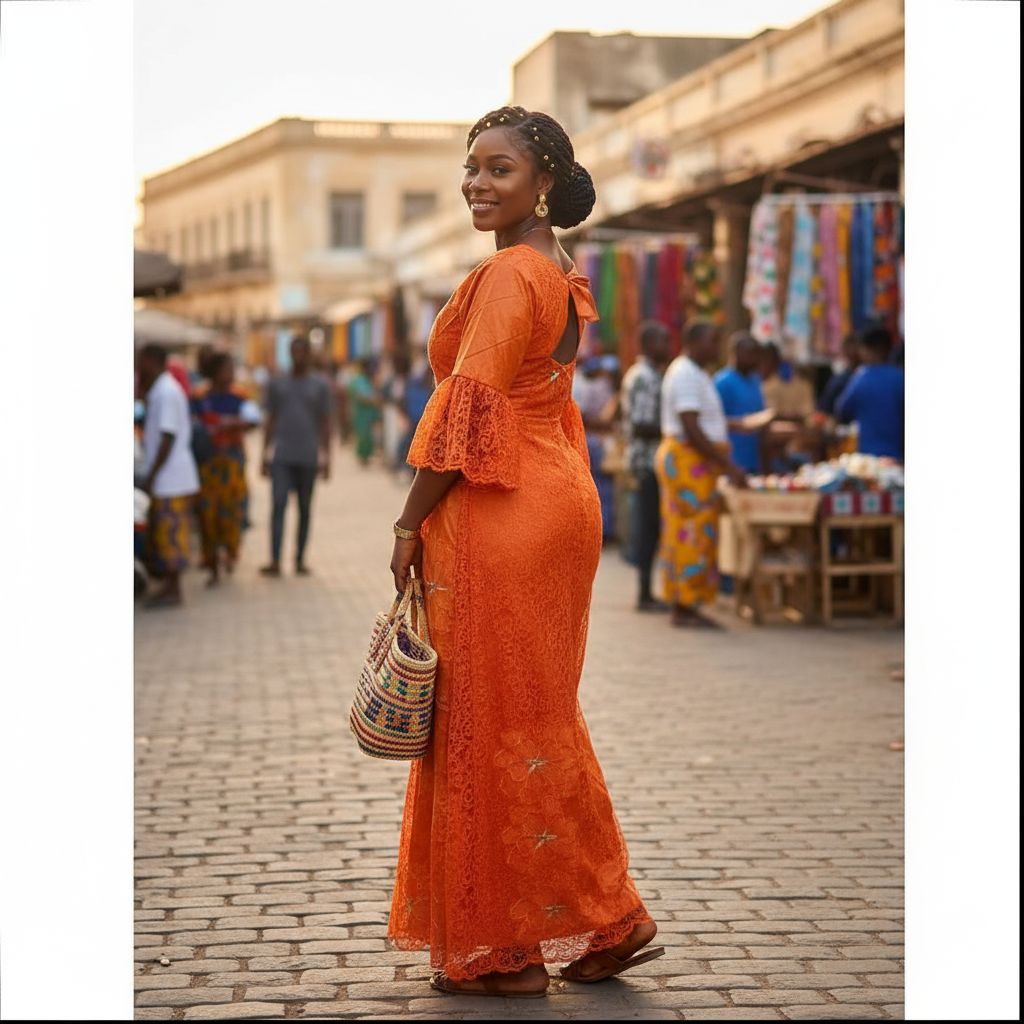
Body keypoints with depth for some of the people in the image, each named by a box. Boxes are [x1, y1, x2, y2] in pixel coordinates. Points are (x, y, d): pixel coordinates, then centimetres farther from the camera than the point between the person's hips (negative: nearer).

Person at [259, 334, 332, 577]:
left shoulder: (320, 386, 5)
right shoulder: (277, 384, 8)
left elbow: (325, 423, 5)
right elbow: (270, 421, 11)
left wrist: (326, 458, 0)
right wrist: (265, 455, 8)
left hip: (308, 458, 0)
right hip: (281, 457, 0)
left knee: (304, 508, 6)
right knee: (278, 505, -10)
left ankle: (300, 559, 15)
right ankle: (275, 561, -14)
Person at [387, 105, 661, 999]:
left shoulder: (509, 275, -14)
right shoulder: (561, 273, 16)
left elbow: (469, 408, -18)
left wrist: (411, 523, -12)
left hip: (498, 518, -10)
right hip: (559, 500, 10)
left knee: (487, 721, -1)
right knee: (540, 716, 15)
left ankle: (500, 950, 8)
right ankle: (604, 922, 19)